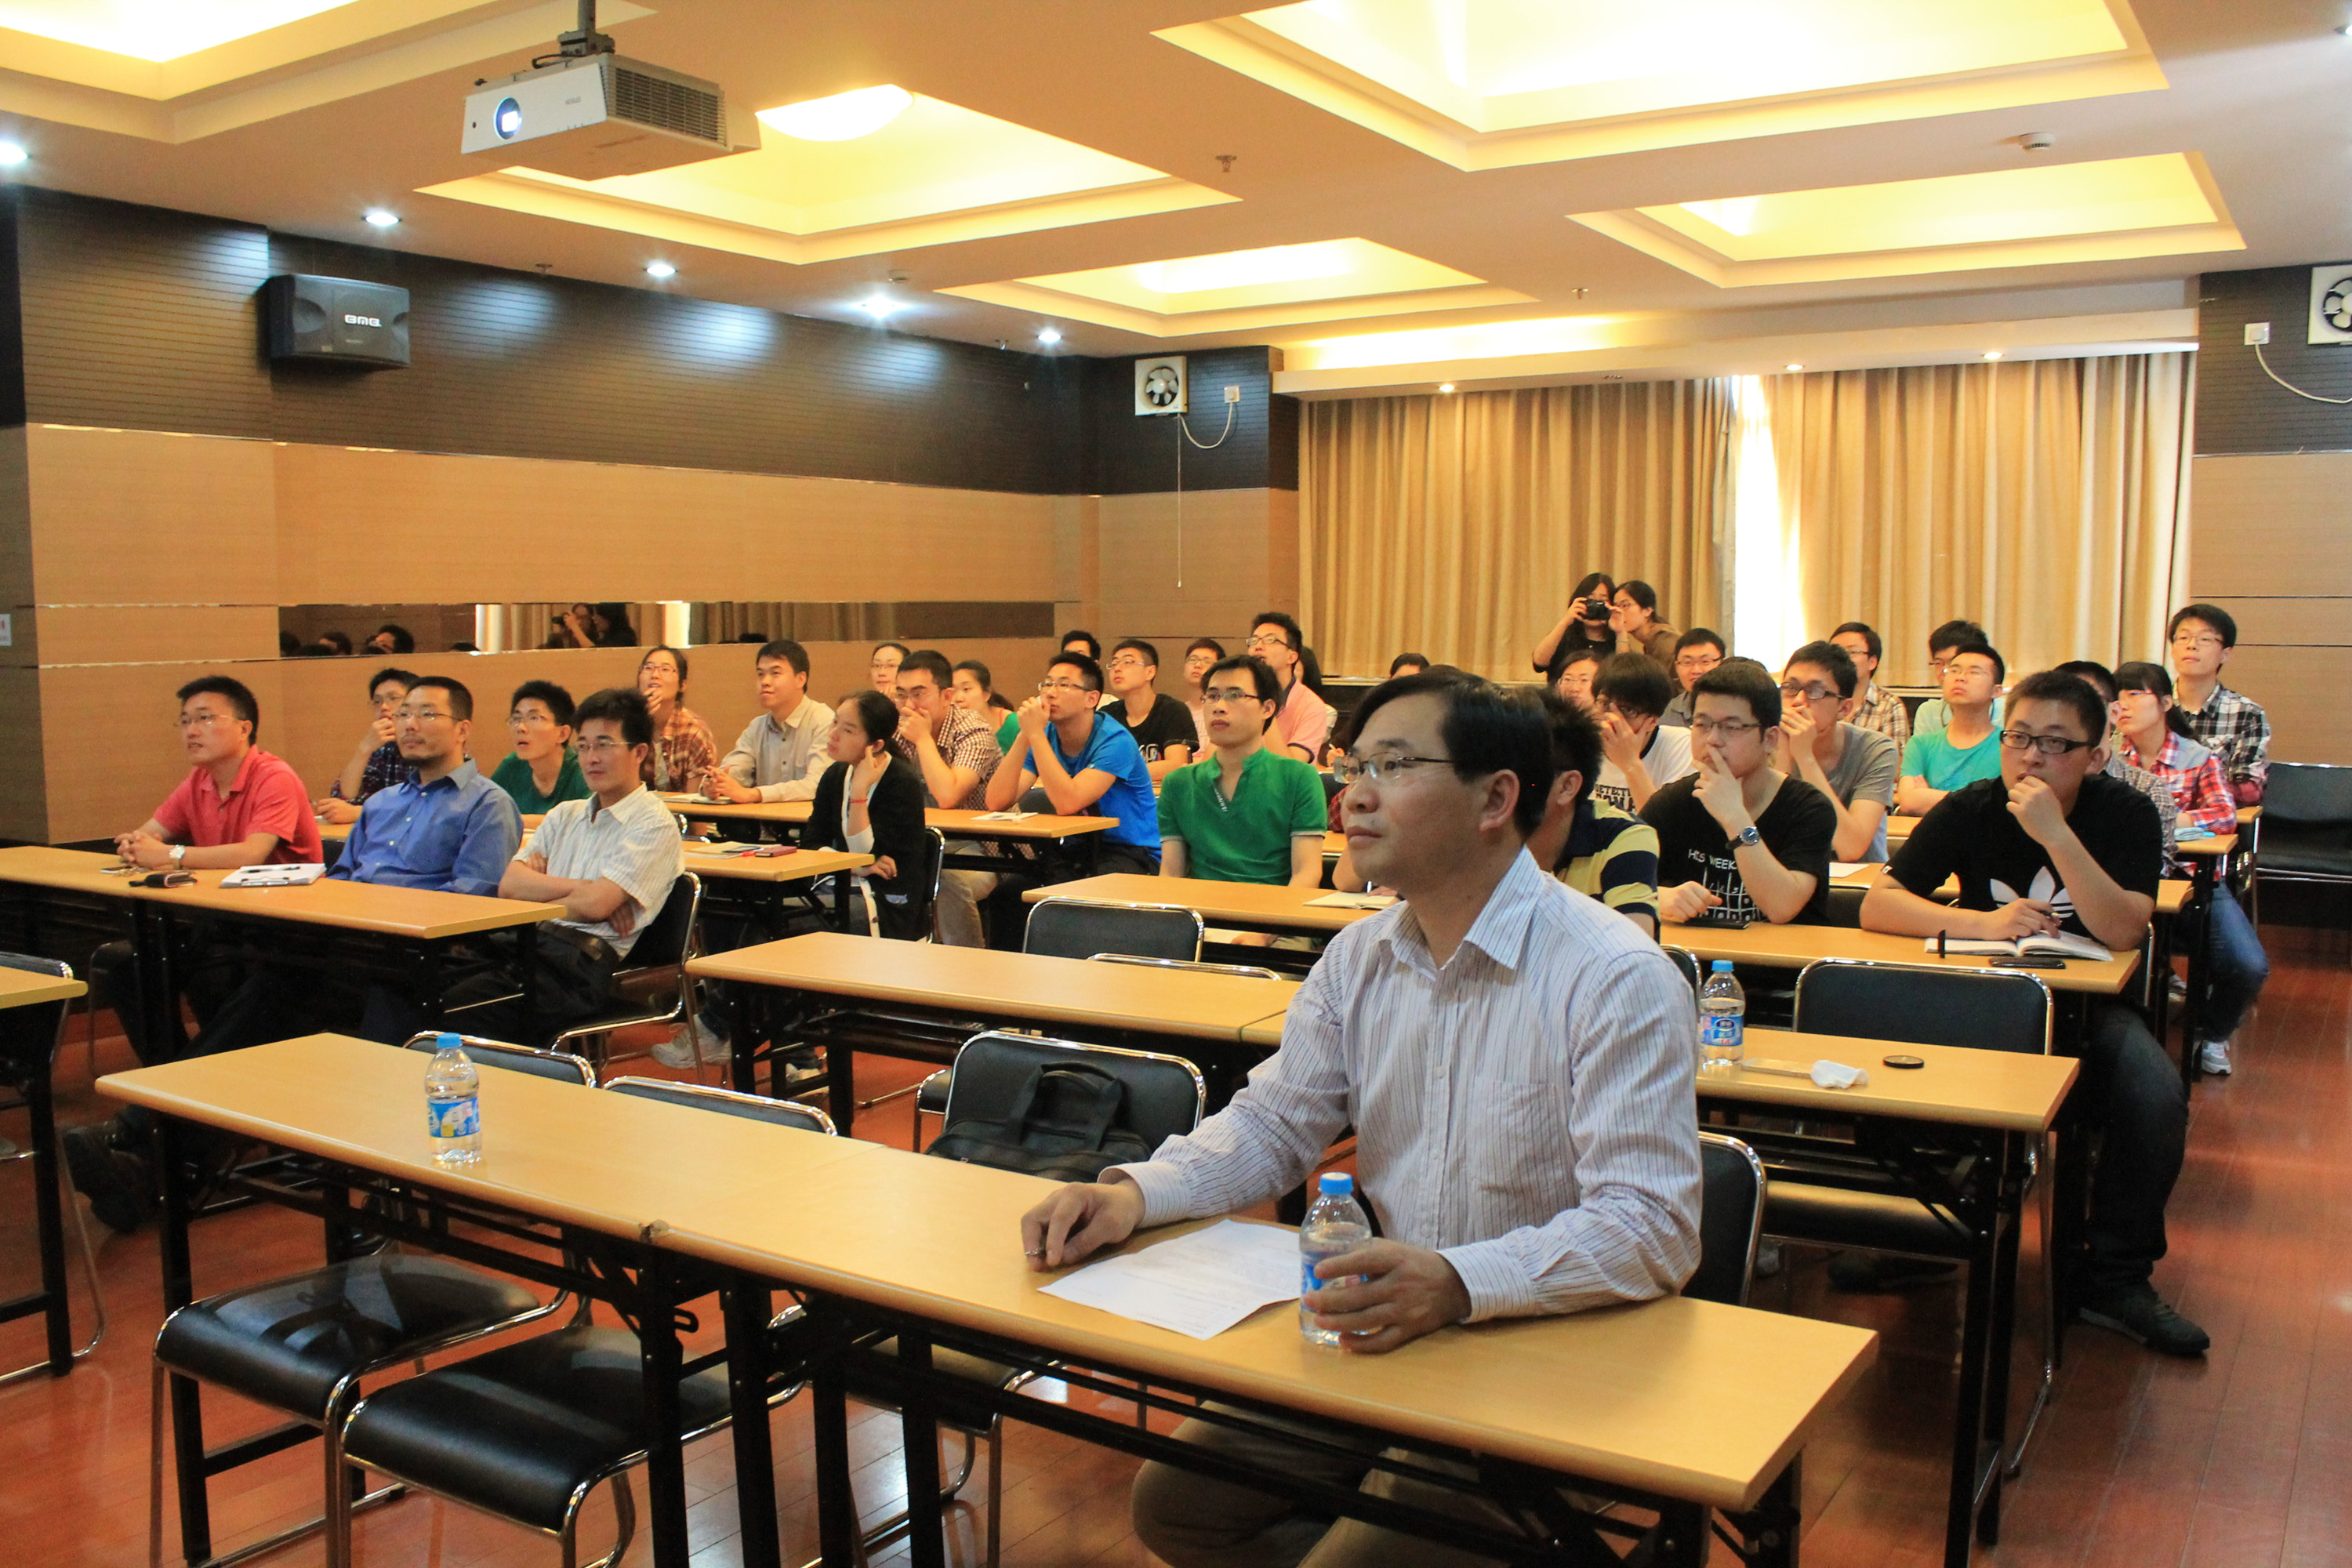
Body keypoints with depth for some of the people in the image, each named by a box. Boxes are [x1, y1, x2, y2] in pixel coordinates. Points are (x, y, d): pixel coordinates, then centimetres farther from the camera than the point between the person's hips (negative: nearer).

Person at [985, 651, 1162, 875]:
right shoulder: (1046, 736, 1)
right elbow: (997, 803, -11)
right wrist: (1024, 736, -19)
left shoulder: (1115, 741, -17)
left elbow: (1068, 803, -31)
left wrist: (1036, 734, -27)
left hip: (1130, 854, -5)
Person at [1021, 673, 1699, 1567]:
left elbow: (1652, 1227, -23)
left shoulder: (1619, 981, -17)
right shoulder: (1360, 958, 5)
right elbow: (1272, 1127, 10)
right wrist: (1136, 1193, -9)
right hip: (1387, 1338, 6)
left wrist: (1462, 1282, -39)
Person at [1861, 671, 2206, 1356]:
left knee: (2156, 1096, -29)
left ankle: (2114, 1278, -9)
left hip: (2085, 1008, 0)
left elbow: (2123, 932, -24)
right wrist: (1981, 922, -28)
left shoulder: (2125, 814, -10)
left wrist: (2056, 834, -33)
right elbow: (1876, 904, -14)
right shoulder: (1972, 809, -7)